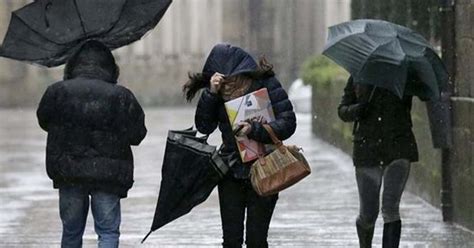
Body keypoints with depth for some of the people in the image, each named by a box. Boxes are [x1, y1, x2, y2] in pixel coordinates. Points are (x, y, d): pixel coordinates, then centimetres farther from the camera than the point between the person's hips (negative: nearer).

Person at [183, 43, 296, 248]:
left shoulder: (266, 85, -10)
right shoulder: (218, 93, 0)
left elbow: (288, 122, -13)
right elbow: (204, 126, -6)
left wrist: (255, 130, -27)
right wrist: (211, 93, -19)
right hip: (231, 173, 3)